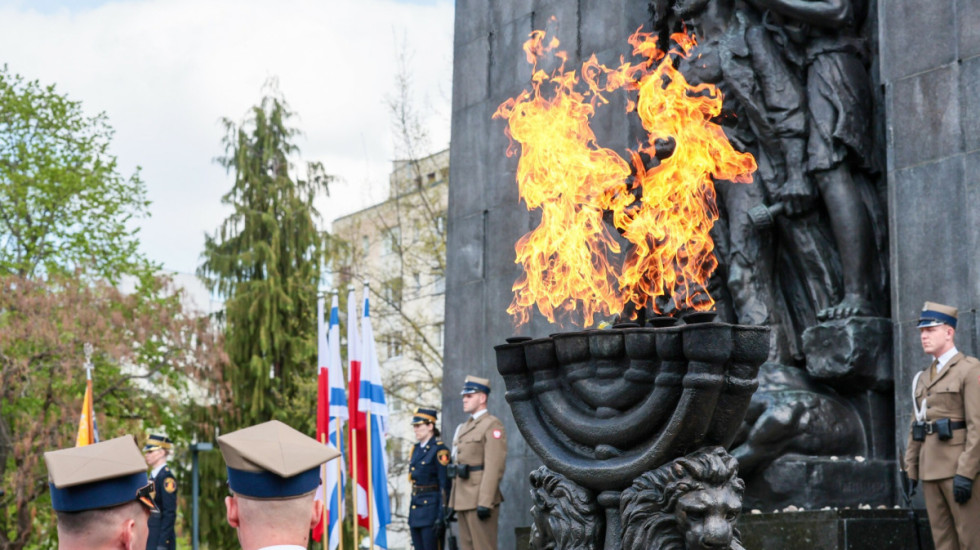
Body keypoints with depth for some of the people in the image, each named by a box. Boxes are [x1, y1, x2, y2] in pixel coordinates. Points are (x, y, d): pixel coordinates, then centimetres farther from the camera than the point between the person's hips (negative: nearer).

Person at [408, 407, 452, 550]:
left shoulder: (439, 451, -10)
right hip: (416, 509, 8)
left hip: (431, 506, -8)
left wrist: (441, 517, -18)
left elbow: (445, 486, -14)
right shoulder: (416, 449, 15)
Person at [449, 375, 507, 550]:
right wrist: (453, 503, 15)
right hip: (463, 500, 9)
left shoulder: (492, 425, -7)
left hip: (480, 498, -9)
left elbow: (494, 467, -16)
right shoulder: (464, 428, 20)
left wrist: (485, 503, -22)